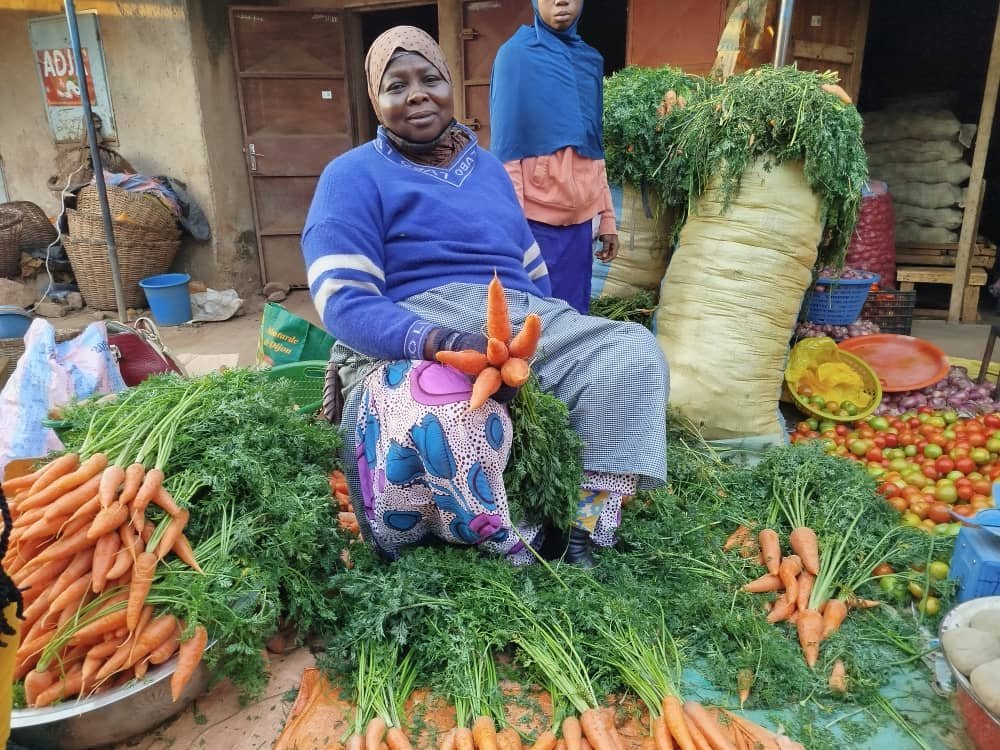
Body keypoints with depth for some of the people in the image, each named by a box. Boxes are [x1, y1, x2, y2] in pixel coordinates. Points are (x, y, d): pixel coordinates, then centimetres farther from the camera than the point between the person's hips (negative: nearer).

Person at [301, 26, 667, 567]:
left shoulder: (486, 167, 23)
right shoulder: (353, 177, 3)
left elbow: (530, 271, 25)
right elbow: (344, 302, -11)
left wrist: (544, 337, 4)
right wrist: (442, 342, -28)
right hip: (411, 345, -6)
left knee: (631, 349, -14)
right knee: (448, 410, -39)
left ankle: (587, 535, -12)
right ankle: (510, 550, -13)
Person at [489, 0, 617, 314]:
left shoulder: (591, 60, 13)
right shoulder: (516, 54, -2)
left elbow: (595, 149, 16)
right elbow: (505, 149, -6)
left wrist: (606, 217, 12)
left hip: (581, 218, 5)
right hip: (535, 219, -5)